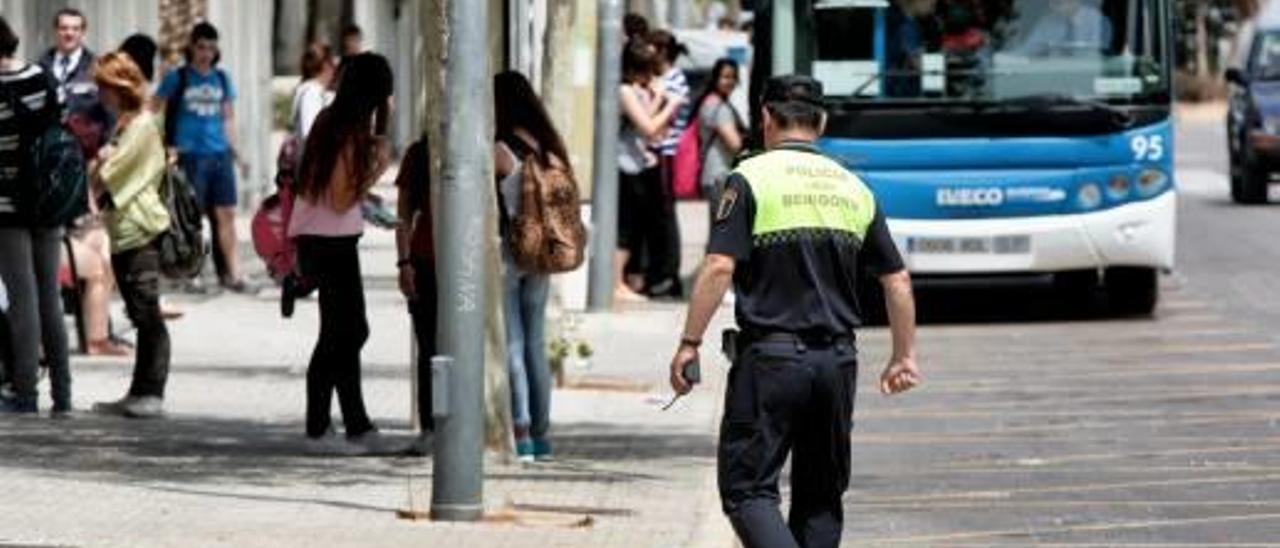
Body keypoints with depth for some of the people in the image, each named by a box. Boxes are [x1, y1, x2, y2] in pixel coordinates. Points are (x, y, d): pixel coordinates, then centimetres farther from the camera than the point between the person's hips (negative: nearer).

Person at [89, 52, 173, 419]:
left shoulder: (142, 125, -9)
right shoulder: (122, 126, 20)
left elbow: (112, 173, -12)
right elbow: (104, 172, 20)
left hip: (141, 231, -9)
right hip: (121, 231, 9)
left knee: (147, 313, -9)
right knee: (140, 316, 9)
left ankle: (152, 393, -9)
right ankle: (139, 394, 10)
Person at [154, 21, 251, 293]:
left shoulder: (221, 79, 11)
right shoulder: (177, 78, -1)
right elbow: (153, 111, 1)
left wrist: (235, 151, 15)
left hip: (219, 155, 4)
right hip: (190, 156, -4)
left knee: (226, 214, 1)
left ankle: (232, 273, 3)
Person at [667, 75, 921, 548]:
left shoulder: (751, 178, -4)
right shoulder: (854, 188, 12)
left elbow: (720, 268, -13)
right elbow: (897, 279, 13)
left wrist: (689, 344, -8)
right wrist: (904, 357, 21)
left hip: (769, 356, -5)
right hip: (837, 360, 5)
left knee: (747, 488, -4)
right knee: (821, 496, 15)